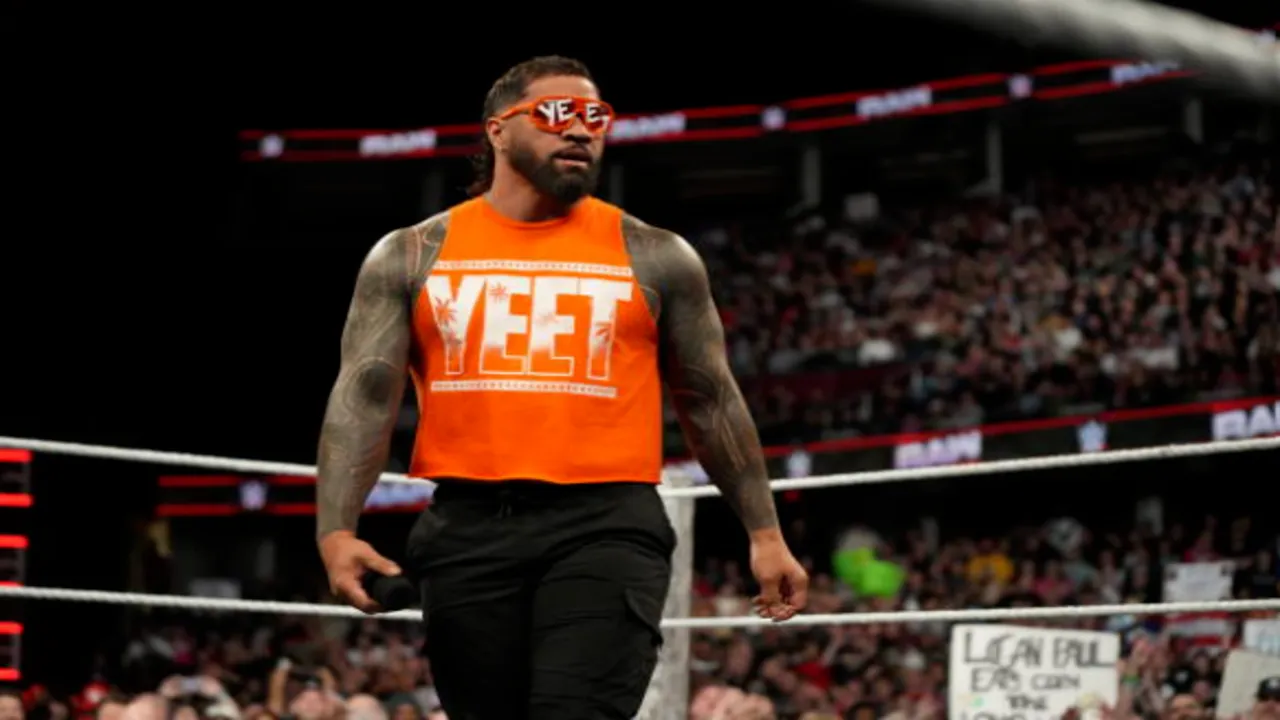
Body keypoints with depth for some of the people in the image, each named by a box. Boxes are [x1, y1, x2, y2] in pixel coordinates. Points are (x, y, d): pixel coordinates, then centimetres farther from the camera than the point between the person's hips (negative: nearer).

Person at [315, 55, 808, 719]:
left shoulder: (653, 257, 8)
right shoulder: (414, 255, 9)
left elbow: (709, 401, 13)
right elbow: (365, 396, 2)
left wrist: (763, 533, 8)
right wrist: (336, 529, -12)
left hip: (606, 525, -2)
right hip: (467, 528, 2)